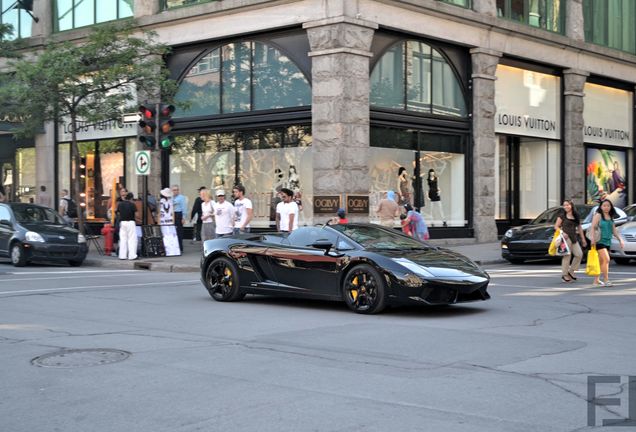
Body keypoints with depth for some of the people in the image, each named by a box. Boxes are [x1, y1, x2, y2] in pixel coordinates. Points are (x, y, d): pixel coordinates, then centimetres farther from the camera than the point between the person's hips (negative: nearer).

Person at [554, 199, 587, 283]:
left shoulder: (576, 216, 14)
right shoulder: (562, 216, 0)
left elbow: (579, 228, 20)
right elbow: (556, 226, -1)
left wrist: (583, 239, 18)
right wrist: (562, 233, -18)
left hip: (574, 238, 5)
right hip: (566, 237, -5)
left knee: (579, 254, -3)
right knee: (567, 255, -7)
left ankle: (571, 271, 12)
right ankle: (564, 274, 2)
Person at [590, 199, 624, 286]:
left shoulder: (611, 217, 15)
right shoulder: (598, 215, -5)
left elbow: (614, 231, 20)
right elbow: (593, 227, -14)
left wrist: (620, 239, 12)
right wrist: (593, 237, -27)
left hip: (607, 242, 7)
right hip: (599, 241, -7)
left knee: (601, 261, 11)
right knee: (606, 259, -17)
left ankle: (596, 280, 20)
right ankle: (606, 280, -15)